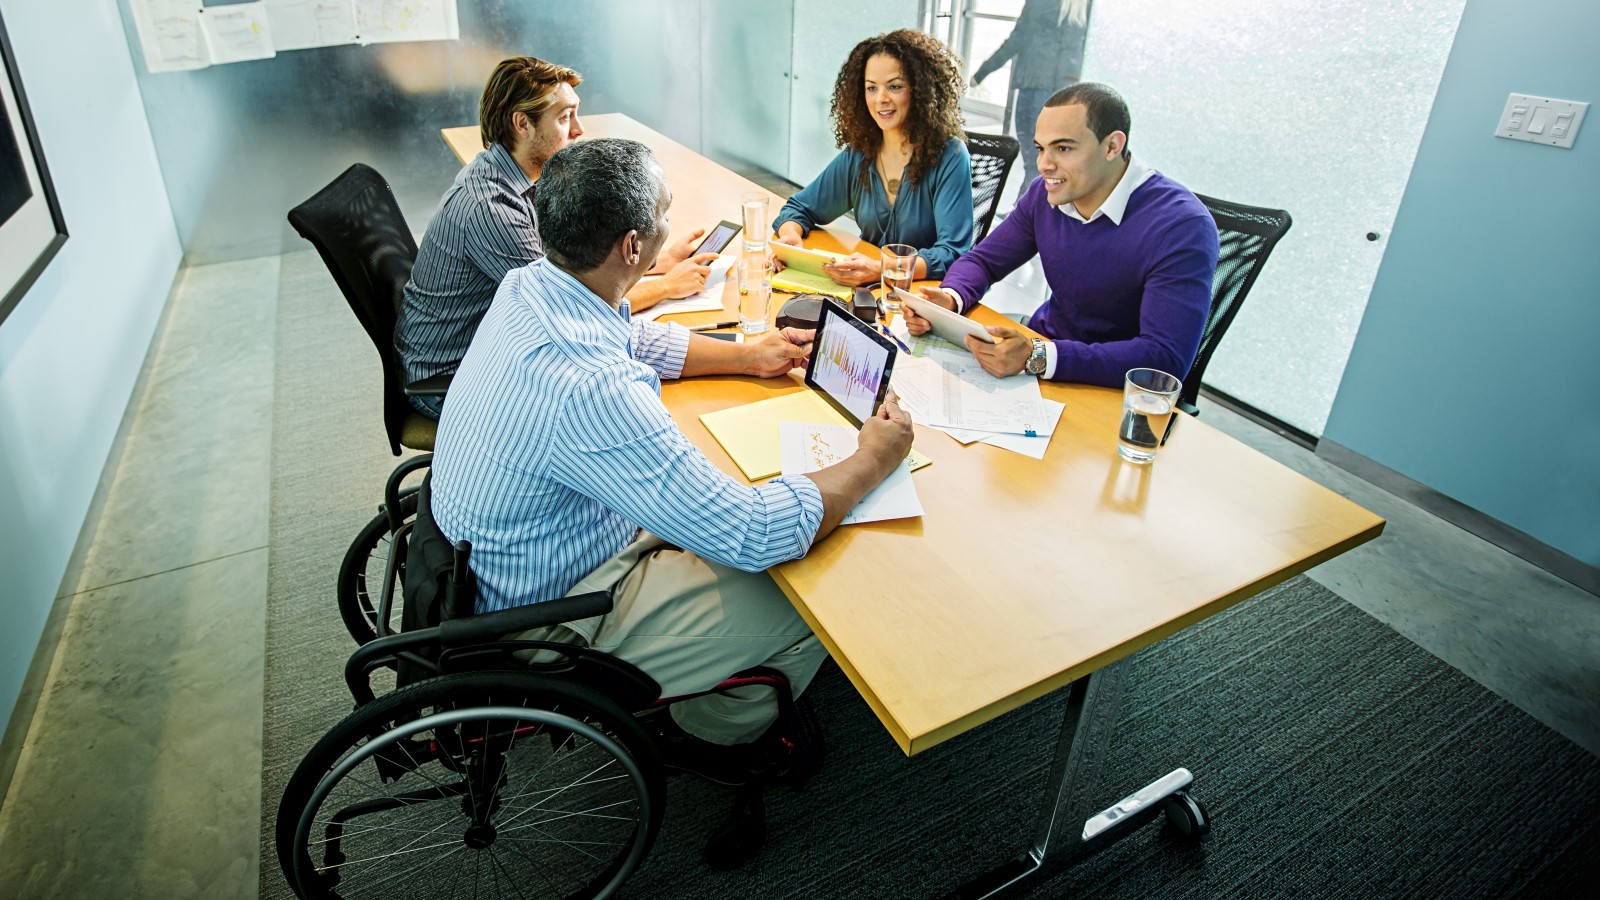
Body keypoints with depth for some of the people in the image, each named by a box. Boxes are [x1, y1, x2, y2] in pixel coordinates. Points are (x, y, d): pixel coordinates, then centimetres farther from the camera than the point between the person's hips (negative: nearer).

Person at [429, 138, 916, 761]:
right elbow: (751, 537, -33)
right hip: (551, 621, -9)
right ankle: (717, 732, 25)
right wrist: (873, 461, -19)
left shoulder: (530, 287, -9)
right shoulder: (588, 390, -38)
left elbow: (637, 341, 15)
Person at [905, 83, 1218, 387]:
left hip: (1117, 390, -5)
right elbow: (982, 260, 8)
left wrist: (1036, 357, -39)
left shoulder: (1181, 227, -23)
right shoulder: (1045, 194, -3)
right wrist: (949, 298, -18)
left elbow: (1167, 359, -29)